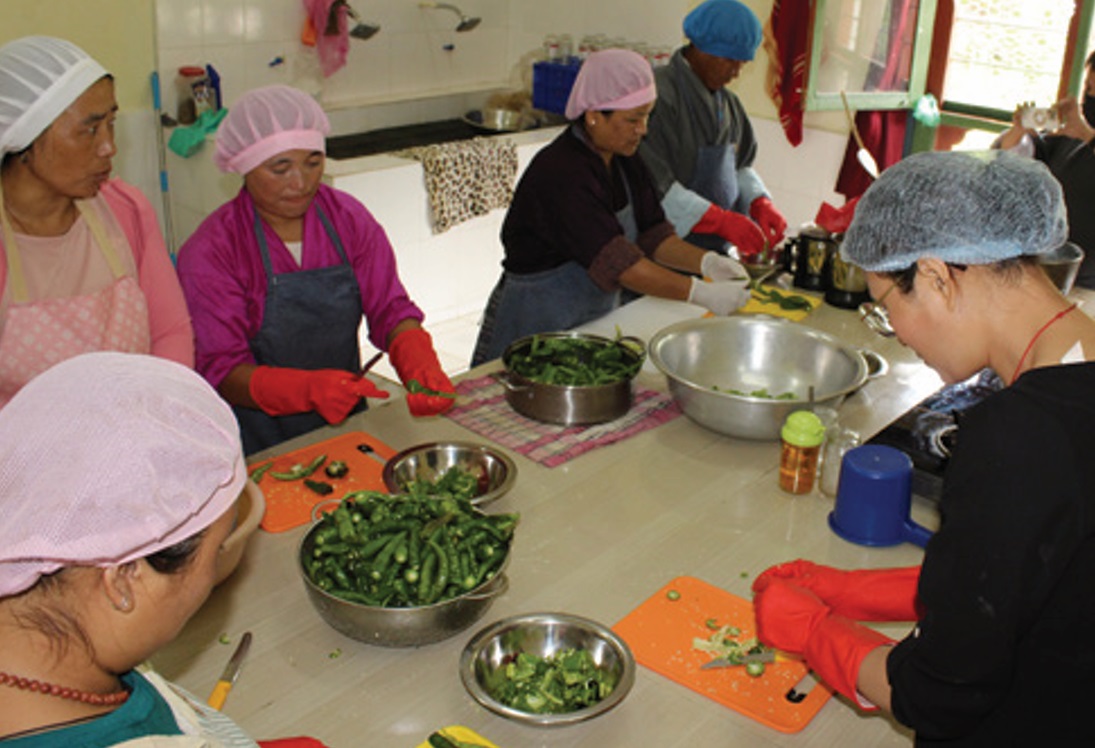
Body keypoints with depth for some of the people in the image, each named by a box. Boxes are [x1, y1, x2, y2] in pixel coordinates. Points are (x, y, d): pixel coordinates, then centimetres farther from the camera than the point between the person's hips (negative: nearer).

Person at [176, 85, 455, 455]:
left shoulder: (348, 217, 4)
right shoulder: (210, 251, -9)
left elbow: (390, 310, 1)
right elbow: (221, 371, -13)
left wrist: (421, 366, -20)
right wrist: (310, 389, -30)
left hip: (345, 424, 3)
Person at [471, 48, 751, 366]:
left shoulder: (624, 161, 2)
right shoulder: (560, 173, -26)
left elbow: (651, 234, 5)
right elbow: (615, 261, -31)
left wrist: (706, 261, -12)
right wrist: (700, 293, -31)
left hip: (597, 317, 8)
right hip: (536, 325, -8)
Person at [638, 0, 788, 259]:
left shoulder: (727, 101, 11)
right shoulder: (660, 96, -15)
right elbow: (653, 185, -22)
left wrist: (761, 204, -2)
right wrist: (722, 220, -24)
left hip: (718, 248, 7)